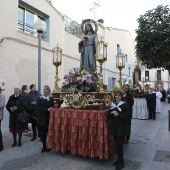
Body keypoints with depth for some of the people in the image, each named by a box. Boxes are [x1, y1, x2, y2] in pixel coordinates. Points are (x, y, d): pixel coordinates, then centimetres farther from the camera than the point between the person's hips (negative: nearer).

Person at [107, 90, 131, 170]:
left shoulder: (125, 105, -10)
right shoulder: (112, 105, 8)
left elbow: (128, 117, -15)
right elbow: (108, 116, 10)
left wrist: (118, 114, -22)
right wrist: (111, 113, -12)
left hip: (122, 128, -6)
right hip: (114, 127, 6)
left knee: (119, 144, -5)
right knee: (117, 144, 13)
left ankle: (121, 162, 10)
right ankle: (119, 159, 30)